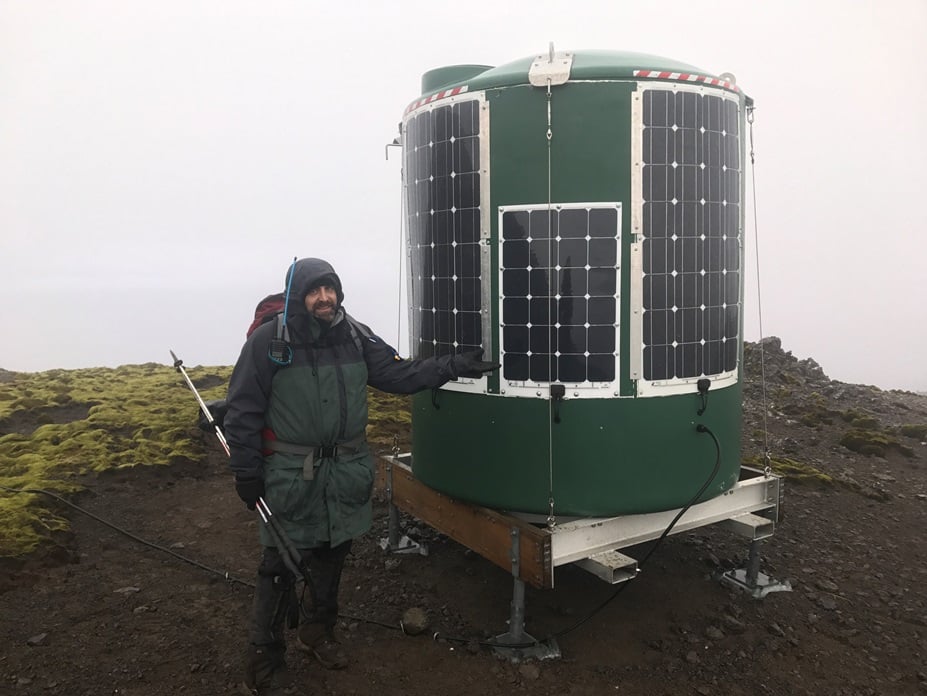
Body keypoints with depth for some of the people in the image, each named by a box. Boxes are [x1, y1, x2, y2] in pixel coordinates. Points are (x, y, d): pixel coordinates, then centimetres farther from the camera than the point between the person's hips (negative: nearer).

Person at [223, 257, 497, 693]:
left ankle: (317, 632, 39)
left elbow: (400, 374, 3)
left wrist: (456, 365, -5)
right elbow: (243, 411, -8)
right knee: (280, 565, 4)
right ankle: (263, 653, 24)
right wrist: (246, 472, -8)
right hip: (289, 474, -4)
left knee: (332, 556, 17)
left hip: (345, 472, 5)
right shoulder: (268, 341, -12)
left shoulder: (356, 337, 1)